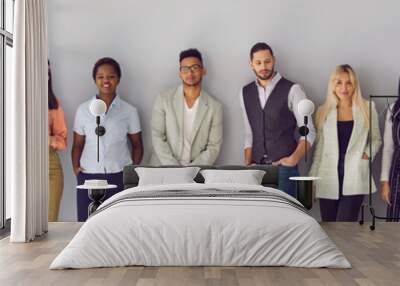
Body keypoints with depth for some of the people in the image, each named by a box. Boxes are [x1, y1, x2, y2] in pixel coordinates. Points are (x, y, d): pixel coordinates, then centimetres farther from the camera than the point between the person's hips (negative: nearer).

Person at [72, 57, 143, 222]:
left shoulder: (129, 111, 5)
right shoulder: (83, 109, 8)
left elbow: (137, 145, 11)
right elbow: (78, 144, 12)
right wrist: (75, 167, 0)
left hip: (120, 177, -1)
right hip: (88, 177, 1)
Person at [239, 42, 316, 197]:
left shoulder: (292, 90, -4)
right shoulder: (246, 93, 10)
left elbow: (308, 132, -4)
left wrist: (294, 158, -17)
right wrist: (248, 163, 2)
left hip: (284, 167, -4)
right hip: (257, 168, 4)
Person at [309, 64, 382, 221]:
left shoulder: (367, 109, 4)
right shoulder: (323, 111, 9)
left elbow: (376, 139, 16)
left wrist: (368, 153, -4)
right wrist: (312, 178, 9)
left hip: (354, 179, -2)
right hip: (328, 179, 2)